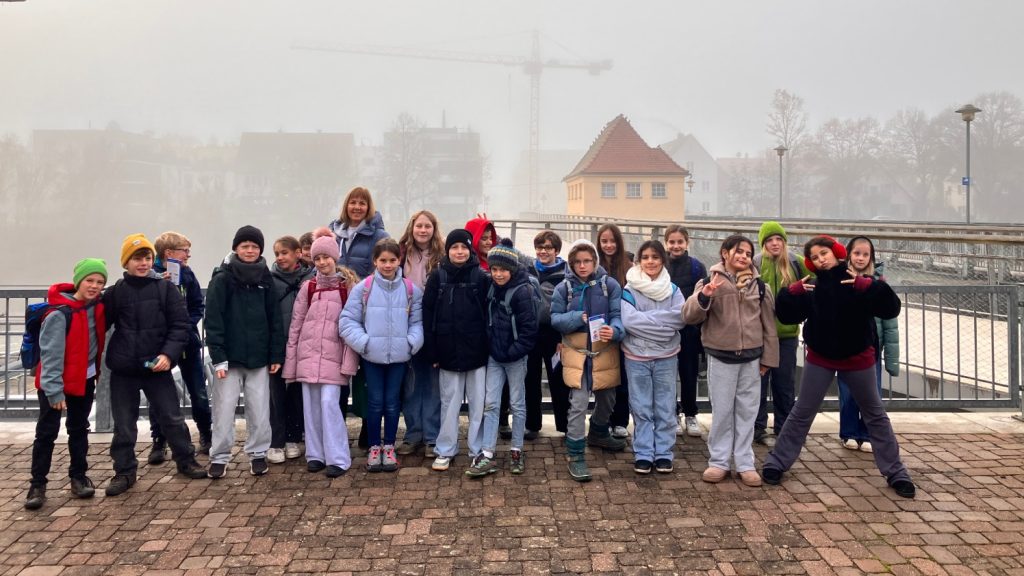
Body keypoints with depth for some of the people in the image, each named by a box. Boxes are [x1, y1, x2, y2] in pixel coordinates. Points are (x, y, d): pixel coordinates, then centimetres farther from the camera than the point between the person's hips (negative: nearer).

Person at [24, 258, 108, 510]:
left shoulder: (97, 306, -4)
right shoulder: (59, 313, -21)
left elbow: (100, 337, 15)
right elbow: (51, 353, -22)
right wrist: (54, 390, -23)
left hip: (85, 377, 6)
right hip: (55, 381, -6)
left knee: (79, 428, 14)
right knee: (46, 432, 0)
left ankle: (78, 476, 24)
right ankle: (37, 484, 8)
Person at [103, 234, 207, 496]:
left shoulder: (166, 288, -3)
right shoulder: (116, 292, 2)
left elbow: (180, 325, -6)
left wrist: (168, 354, -17)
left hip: (157, 367, -1)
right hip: (123, 369, 1)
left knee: (172, 417, 8)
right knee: (124, 424, 9)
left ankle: (186, 460, 25)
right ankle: (124, 472, 22)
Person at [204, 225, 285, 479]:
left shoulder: (265, 278, 7)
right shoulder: (223, 278, -4)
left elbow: (274, 318, 7)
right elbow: (213, 319, -9)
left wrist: (276, 355, 3)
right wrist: (218, 357, -15)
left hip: (259, 357, 3)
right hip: (230, 357, -3)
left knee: (260, 410, 6)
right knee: (224, 409, 2)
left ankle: (258, 454, 20)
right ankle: (219, 457, 14)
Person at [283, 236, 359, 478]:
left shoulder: (347, 287, 0)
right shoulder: (307, 288, 7)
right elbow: (295, 325, 8)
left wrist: (349, 360, -9)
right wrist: (290, 360, 4)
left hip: (333, 355, -3)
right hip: (308, 354, 3)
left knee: (329, 402, -11)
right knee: (311, 405, 6)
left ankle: (337, 458, -4)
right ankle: (315, 454, 16)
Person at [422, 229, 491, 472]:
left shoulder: (481, 277, -1)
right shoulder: (437, 276, 1)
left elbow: (489, 314, -2)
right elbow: (428, 314, 0)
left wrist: (489, 348, -7)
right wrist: (432, 351, -4)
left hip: (476, 351, -1)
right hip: (448, 351, 1)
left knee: (478, 403, 6)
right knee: (449, 402, 10)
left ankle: (478, 450, 17)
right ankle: (445, 451, 19)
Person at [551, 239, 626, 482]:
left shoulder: (610, 284, -4)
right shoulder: (564, 288, -3)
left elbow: (618, 314, -9)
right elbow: (555, 318, -3)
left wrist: (614, 330, -32)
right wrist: (577, 318, -21)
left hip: (605, 352, 2)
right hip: (576, 352, -2)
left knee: (607, 399, 20)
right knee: (578, 404, -9)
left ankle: (598, 434, 47)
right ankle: (575, 454, 1)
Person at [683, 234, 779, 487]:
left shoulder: (759, 286, 4)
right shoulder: (709, 283, -3)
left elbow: (768, 324, 9)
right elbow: (689, 316, -12)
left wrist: (768, 357, 8)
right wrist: (704, 296, -30)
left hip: (751, 358, 2)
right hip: (721, 357, -2)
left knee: (747, 411, 8)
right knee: (722, 411, 5)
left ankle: (745, 463, 17)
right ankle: (719, 461, 16)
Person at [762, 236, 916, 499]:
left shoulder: (858, 283, -12)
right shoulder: (811, 286, -5)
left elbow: (891, 309, -20)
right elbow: (786, 315, -5)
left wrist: (869, 287, -33)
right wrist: (792, 293, -21)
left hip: (857, 358, -1)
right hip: (820, 358, 1)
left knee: (875, 415, 10)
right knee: (801, 414, 6)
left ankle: (896, 473, 19)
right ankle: (776, 462, 15)